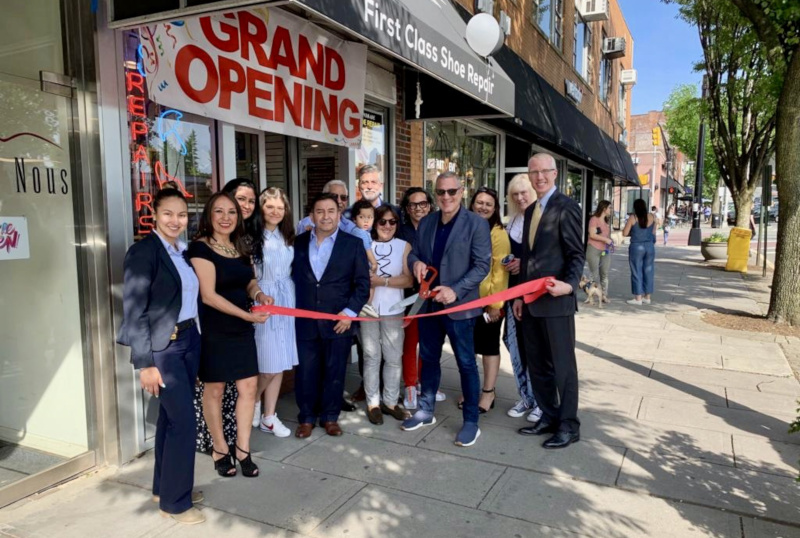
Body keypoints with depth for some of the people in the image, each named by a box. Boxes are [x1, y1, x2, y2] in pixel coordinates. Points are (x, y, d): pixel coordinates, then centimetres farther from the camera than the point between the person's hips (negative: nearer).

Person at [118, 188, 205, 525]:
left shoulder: (183, 251, 9)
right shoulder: (143, 251, -13)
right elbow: (134, 310, -17)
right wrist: (145, 363, -19)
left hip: (189, 340, 7)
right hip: (162, 346, -7)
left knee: (171, 417, 17)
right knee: (184, 419, -3)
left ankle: (164, 487, 33)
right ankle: (175, 500, 14)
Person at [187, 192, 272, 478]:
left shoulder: (241, 246, 8)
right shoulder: (201, 248, -13)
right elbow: (208, 295, -19)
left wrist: (259, 294, -7)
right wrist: (247, 315, -24)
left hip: (242, 329, 6)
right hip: (213, 330, -6)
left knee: (248, 387, 5)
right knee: (214, 390, 9)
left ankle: (242, 449, 20)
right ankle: (220, 449, 27)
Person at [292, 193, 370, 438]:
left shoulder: (353, 244, 0)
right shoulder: (298, 242, 7)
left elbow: (362, 283, -2)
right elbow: (292, 278, 10)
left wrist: (350, 312, -11)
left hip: (339, 320, -1)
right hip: (305, 321, 2)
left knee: (334, 372, 9)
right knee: (306, 372, 8)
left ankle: (330, 417, 26)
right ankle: (307, 417, 25)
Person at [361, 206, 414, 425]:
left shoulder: (404, 246, 3)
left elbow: (408, 280, -4)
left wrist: (382, 280, -12)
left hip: (393, 310, 1)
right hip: (368, 308, -1)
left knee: (394, 357, 6)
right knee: (371, 356, 7)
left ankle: (390, 401, 19)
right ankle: (373, 403, 17)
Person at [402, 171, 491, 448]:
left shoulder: (477, 224, -8)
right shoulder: (425, 222, 9)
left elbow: (482, 265, -13)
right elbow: (414, 253, 15)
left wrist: (456, 291, -24)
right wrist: (416, 262, -10)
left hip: (459, 306, -5)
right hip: (428, 303, 6)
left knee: (466, 364, 5)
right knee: (428, 359, 17)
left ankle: (471, 421, 18)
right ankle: (426, 411, 34)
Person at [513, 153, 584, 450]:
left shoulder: (566, 206, -8)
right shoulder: (530, 210, 16)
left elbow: (576, 254, -11)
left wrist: (569, 285, -28)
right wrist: (520, 295, 15)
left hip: (556, 301, -8)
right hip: (532, 302, 8)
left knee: (563, 365, 3)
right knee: (537, 364, 15)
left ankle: (569, 426, 17)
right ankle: (549, 416, 29)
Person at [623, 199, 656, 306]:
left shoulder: (632, 218, -9)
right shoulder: (652, 217, 3)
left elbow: (625, 233, -7)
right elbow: (653, 232, 10)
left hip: (636, 247, -4)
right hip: (649, 246, 4)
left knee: (637, 272, 2)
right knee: (648, 272, 11)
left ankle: (638, 298, 4)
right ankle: (647, 297, 19)